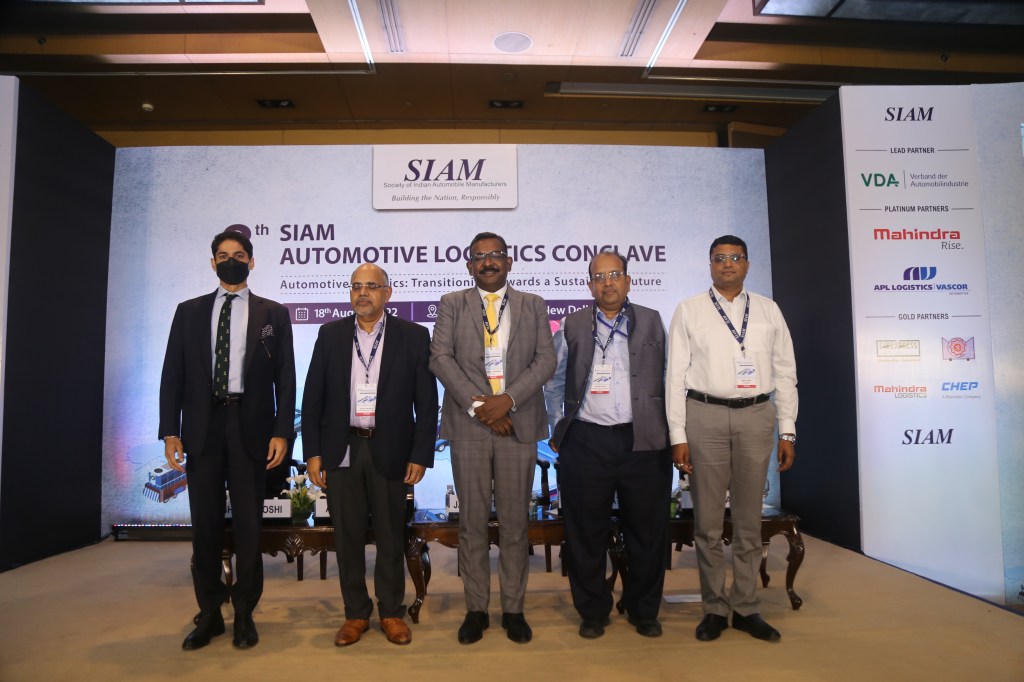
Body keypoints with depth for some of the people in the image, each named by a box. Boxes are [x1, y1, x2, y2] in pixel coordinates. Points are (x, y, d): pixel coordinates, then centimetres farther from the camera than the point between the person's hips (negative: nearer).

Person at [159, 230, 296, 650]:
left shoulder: (273, 314, 5)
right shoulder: (189, 312, 11)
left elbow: (285, 379, 1)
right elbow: (173, 375, 7)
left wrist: (282, 432, -7)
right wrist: (170, 432, -1)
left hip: (250, 428, -2)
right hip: (202, 428, 2)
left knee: (248, 524, 5)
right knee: (205, 523, 8)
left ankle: (244, 615, 19)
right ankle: (209, 614, 22)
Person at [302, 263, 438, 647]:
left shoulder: (413, 336, -1)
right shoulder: (331, 335, 5)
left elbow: (427, 402, -2)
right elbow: (313, 397, 5)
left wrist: (420, 455, -6)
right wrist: (313, 452, -1)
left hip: (390, 450, -1)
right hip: (341, 451, 2)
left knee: (391, 536, 9)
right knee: (347, 536, 10)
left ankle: (391, 613, 26)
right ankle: (356, 614, 26)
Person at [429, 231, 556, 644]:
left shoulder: (533, 305, 11)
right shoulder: (452, 304, 9)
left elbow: (546, 359, 2)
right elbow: (440, 357, -2)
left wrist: (508, 399, -12)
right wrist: (476, 404, -12)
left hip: (518, 423, 0)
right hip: (468, 424, 0)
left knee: (515, 522, 6)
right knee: (472, 522, 6)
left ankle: (513, 610, 19)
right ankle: (476, 610, 19)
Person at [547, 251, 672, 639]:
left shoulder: (652, 322, 8)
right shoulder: (573, 326, 7)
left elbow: (666, 378, 11)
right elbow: (557, 382, 13)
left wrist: (668, 428, 6)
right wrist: (558, 429, 10)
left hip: (643, 442, 1)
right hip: (586, 443, 0)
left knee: (648, 532, 9)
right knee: (586, 534, 8)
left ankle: (644, 611, 28)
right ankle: (593, 612, 25)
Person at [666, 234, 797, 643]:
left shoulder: (768, 311, 9)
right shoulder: (689, 311, 3)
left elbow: (785, 373, 8)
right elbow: (676, 375, -1)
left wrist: (787, 431, 2)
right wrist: (678, 435, -6)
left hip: (756, 415, 2)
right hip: (705, 414, -1)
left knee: (749, 519, 11)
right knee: (707, 520, 6)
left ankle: (746, 608, 25)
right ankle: (714, 608, 21)